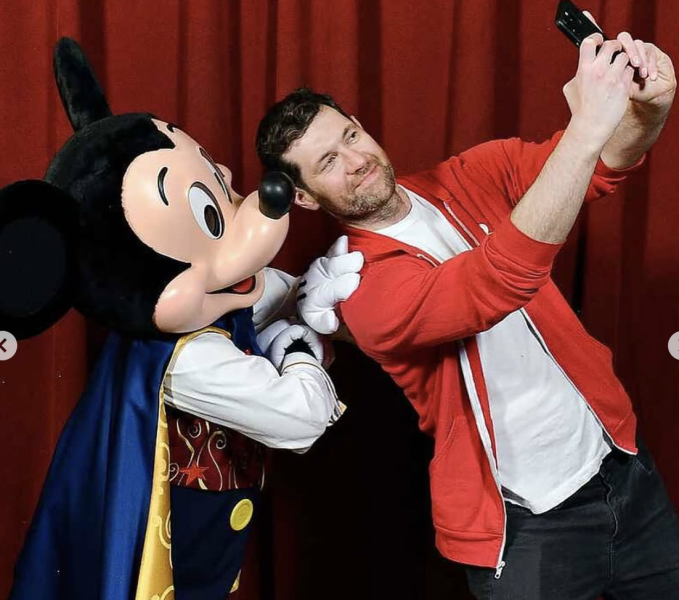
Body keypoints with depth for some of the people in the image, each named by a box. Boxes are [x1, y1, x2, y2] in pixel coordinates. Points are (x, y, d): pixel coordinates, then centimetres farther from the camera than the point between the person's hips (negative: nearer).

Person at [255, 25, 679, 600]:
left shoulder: (466, 180, 0)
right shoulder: (363, 289, -19)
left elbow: (600, 165, -9)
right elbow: (501, 280, -35)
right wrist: (588, 124, -39)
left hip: (621, 461, 6)